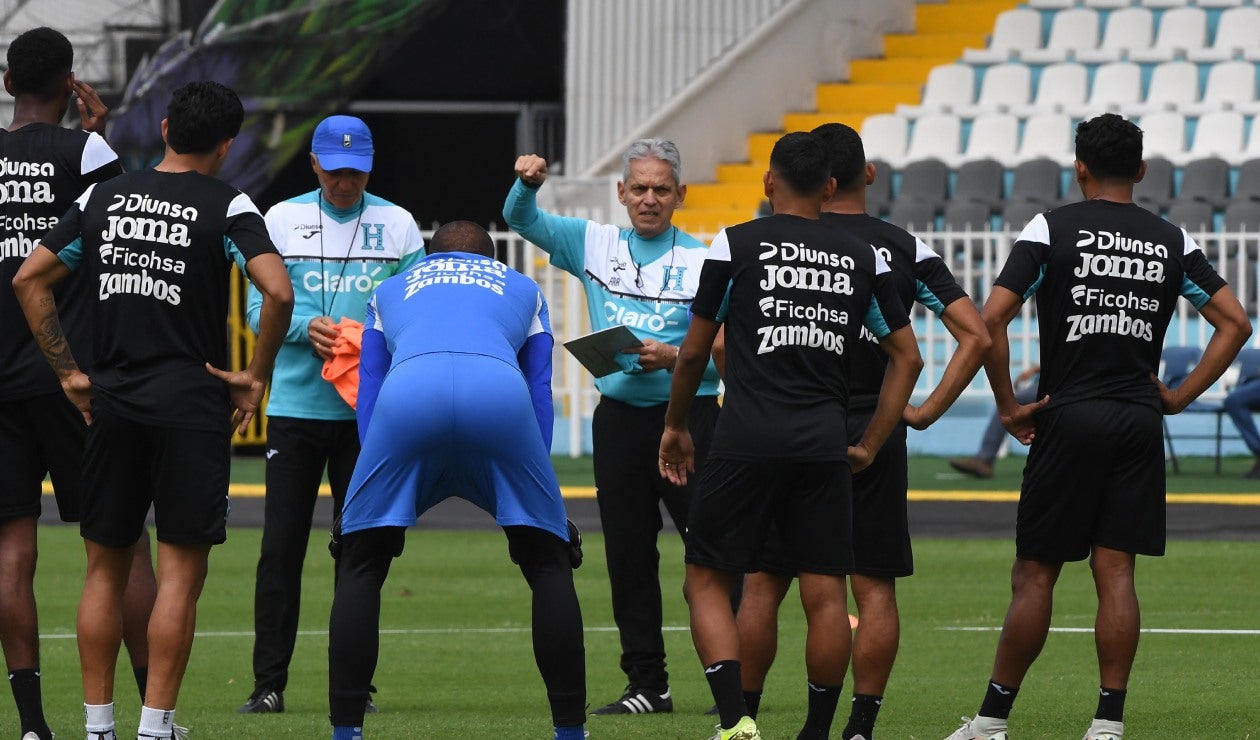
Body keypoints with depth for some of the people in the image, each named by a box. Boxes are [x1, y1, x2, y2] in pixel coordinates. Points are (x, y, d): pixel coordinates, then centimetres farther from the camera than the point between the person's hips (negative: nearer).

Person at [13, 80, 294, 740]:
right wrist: (256, 375, -5)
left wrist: (68, 372, 11)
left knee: (105, 568, 11)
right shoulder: (225, 207, -5)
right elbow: (278, 291, -18)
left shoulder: (102, 197, 8)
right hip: (192, 406, -4)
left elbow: (29, 279, 10)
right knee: (180, 572, -1)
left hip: (111, 405, 4)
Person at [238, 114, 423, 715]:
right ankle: (269, 684, 1)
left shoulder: (397, 226, 5)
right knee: (281, 546, -2)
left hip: (369, 410, 0)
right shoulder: (282, 221, 4)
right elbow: (259, 308, 1)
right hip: (295, 407, 0)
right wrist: (307, 328, -18)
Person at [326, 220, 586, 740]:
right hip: (500, 390, 0)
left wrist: (393, 493, 29)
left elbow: (369, 396, 31)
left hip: (408, 389, 0)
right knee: (548, 565, 17)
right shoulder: (523, 291, 40)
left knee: (361, 566, 17)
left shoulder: (390, 292, 41)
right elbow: (540, 394, 31)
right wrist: (524, 482, 31)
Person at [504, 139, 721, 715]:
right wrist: (528, 184, -6)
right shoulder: (595, 245, 10)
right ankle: (647, 684, 13)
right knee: (629, 558, 7)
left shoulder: (704, 263, -2)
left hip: (687, 415, -5)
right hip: (618, 419, 5)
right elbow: (521, 219, 15)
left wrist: (673, 358, -18)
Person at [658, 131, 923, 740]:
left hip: (747, 442, -2)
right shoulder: (862, 259, 11)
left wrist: (676, 426, 22)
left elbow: (694, 352, 7)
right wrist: (870, 445, 20)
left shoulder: (736, 245, 2)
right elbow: (907, 357, 16)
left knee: (707, 582, 5)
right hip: (823, 448, 3)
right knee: (825, 594, 6)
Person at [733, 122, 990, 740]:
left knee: (764, 584, 6)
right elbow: (976, 336, -3)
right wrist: (927, 411, 1)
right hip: (876, 435, 1)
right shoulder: (905, 250, 2)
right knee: (875, 586, 5)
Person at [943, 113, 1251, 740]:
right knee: (1116, 574, 3)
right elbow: (1235, 323, 6)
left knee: (1035, 574, 2)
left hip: (1068, 417, -3)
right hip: (1140, 420, 3)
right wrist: (1181, 396, 8)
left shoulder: (1051, 229, -3)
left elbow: (991, 319, -11)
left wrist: (1008, 405, -3)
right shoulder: (1172, 241, 7)